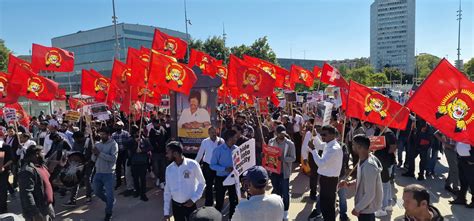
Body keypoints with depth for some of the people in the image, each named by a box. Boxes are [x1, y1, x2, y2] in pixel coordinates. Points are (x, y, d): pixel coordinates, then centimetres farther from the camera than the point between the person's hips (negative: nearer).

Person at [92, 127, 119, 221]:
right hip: (98, 172, 6)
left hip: (108, 173, -6)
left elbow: (113, 158, -20)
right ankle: (110, 202, 42)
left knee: (109, 194, 1)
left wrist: (100, 153, -22)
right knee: (97, 192, 17)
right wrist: (95, 154, -12)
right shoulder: (98, 144, 10)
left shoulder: (113, 144, -8)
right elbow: (93, 159, 10)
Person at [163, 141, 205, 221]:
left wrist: (193, 199, -13)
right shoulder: (169, 169, -3)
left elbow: (202, 183, -4)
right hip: (176, 206, 3)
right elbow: (167, 191, 3)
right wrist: (166, 212, 3)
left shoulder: (192, 164, -15)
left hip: (190, 204, -3)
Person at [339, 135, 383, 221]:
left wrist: (357, 208, -18)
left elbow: (369, 195, -29)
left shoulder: (369, 167, -34)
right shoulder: (363, 160, -3)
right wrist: (349, 183, -2)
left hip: (367, 207, -9)